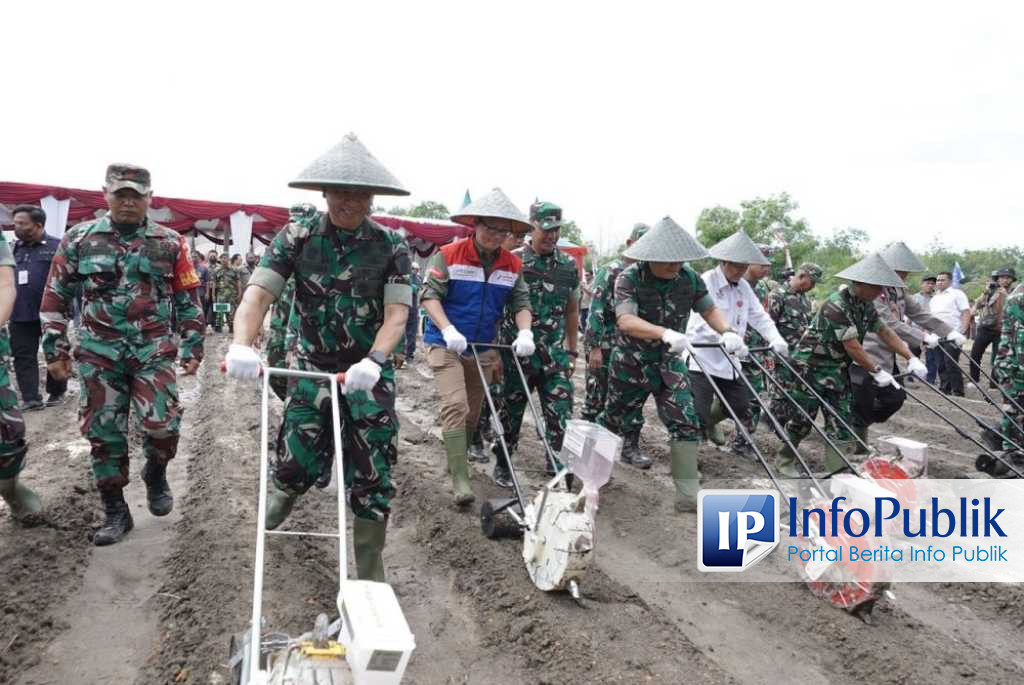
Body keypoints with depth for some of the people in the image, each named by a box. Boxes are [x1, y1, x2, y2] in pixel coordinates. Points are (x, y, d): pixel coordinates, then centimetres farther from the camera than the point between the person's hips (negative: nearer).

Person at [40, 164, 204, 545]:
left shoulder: (170, 243, 3)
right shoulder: (79, 240, 3)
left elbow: (188, 299, 7)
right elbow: (55, 297, 8)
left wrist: (192, 347, 4)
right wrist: (55, 349, 5)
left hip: (154, 352, -1)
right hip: (99, 354, 1)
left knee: (162, 426, -11)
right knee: (103, 434, 5)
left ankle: (155, 475, 22)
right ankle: (115, 512, 19)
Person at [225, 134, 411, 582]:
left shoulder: (391, 246, -8)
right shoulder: (297, 237, -6)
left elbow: (397, 312, -15)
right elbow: (258, 293, -16)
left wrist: (373, 361, -34)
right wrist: (242, 345, -36)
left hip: (369, 374, 0)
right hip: (311, 368, 1)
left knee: (371, 476, 0)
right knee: (298, 461, 4)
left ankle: (369, 575, 17)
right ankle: (280, 495, 44)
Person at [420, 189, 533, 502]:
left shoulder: (513, 265, 1)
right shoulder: (449, 255, -12)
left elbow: (521, 302, 1)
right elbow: (430, 295, -15)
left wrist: (525, 333, -19)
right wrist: (448, 330, -29)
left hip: (483, 348, 5)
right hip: (446, 344, -5)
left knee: (472, 413, 15)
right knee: (455, 406, -18)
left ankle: (455, 461, 36)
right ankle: (460, 479, -15)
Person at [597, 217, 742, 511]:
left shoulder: (690, 278, -9)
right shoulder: (629, 278, -22)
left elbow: (710, 310, 2)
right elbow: (625, 321, -36)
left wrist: (727, 332, -20)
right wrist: (665, 333, -51)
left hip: (669, 362, 3)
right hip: (631, 362, -3)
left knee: (686, 424, -6)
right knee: (613, 419, 13)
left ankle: (688, 495, 1)